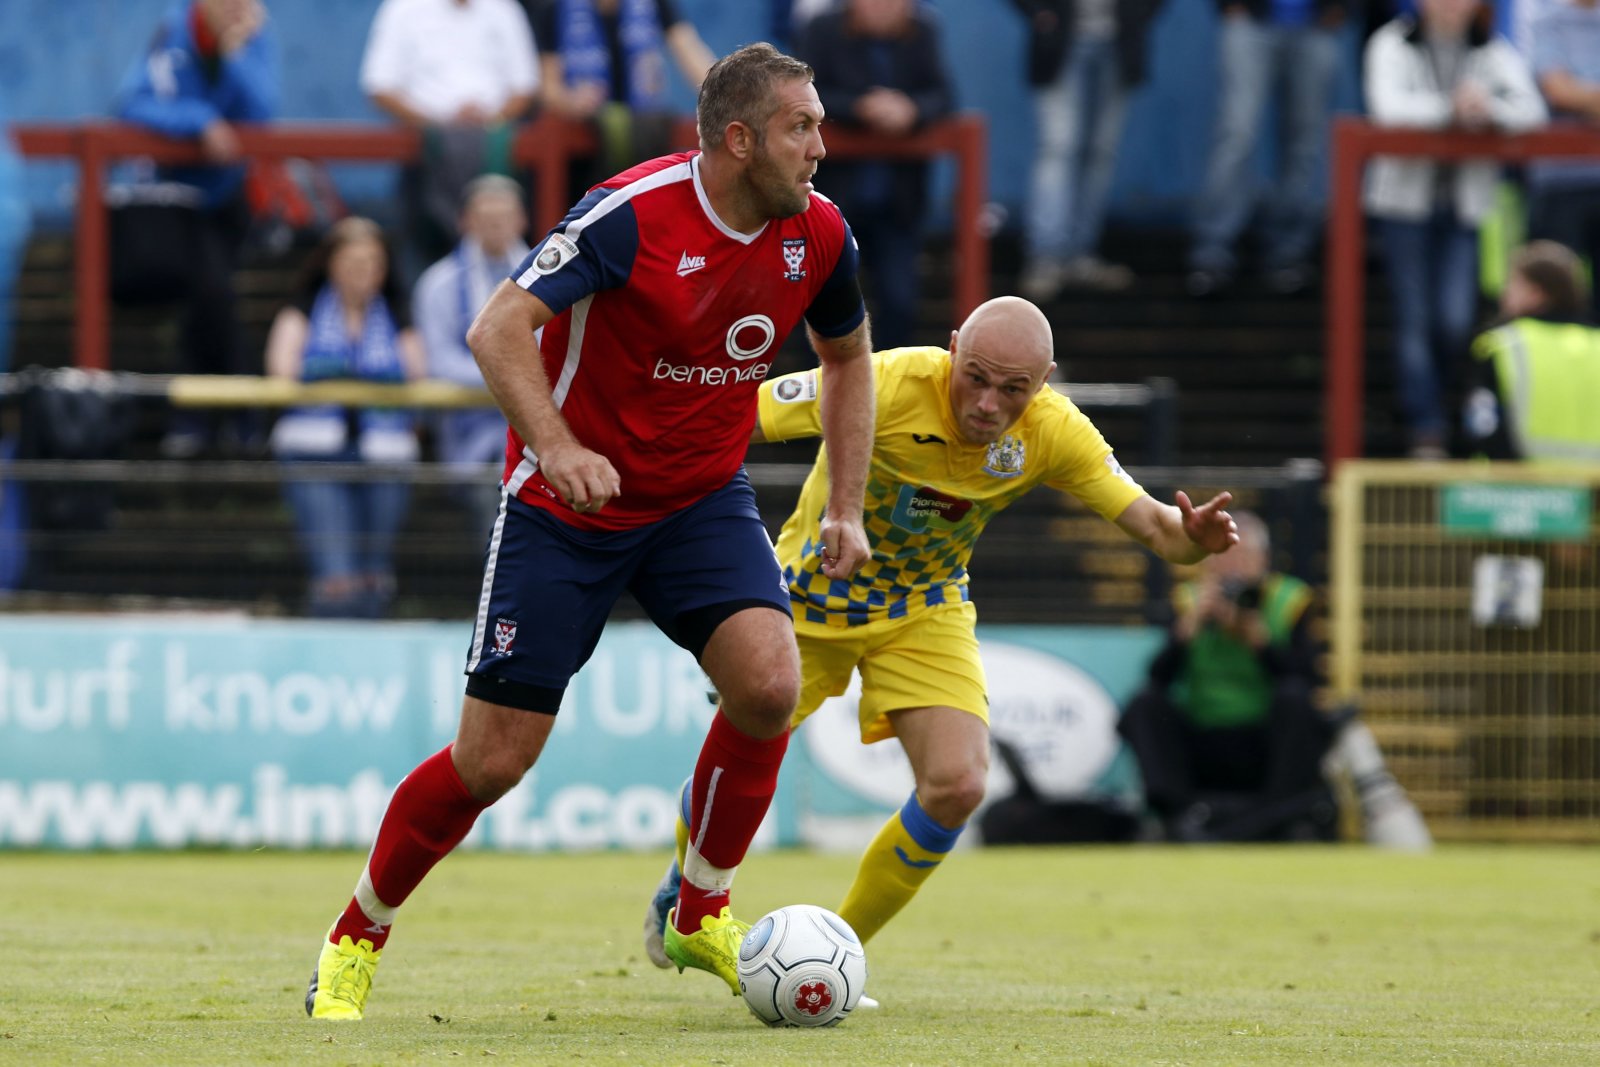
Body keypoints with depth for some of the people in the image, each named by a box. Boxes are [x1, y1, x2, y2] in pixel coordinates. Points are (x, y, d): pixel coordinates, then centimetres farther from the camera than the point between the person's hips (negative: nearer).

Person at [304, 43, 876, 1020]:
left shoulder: (818, 234, -6)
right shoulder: (633, 215, -24)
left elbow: (848, 357, 13)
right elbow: (497, 328, -27)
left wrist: (848, 509, 7)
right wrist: (556, 446, -41)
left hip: (703, 498, 4)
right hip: (568, 502, -4)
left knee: (770, 683, -21)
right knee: (494, 760, -4)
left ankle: (703, 916, 2)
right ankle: (357, 937, 19)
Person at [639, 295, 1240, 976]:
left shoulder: (1054, 434, -22)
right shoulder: (884, 387, -33)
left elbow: (1149, 522, -20)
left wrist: (1190, 537, -42)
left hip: (925, 611, 2)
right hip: (810, 591, -2)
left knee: (957, 787, -16)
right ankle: (683, 891, 39)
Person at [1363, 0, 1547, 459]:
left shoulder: (1494, 52, 4)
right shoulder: (1393, 44, -2)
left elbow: (1531, 110, -8)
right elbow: (1389, 106, -18)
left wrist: (1487, 108, -28)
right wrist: (1451, 108, -29)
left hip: (1466, 205, 2)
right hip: (1404, 201, -2)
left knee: (1455, 321, -7)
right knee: (1415, 319, -5)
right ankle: (1426, 427, -1)